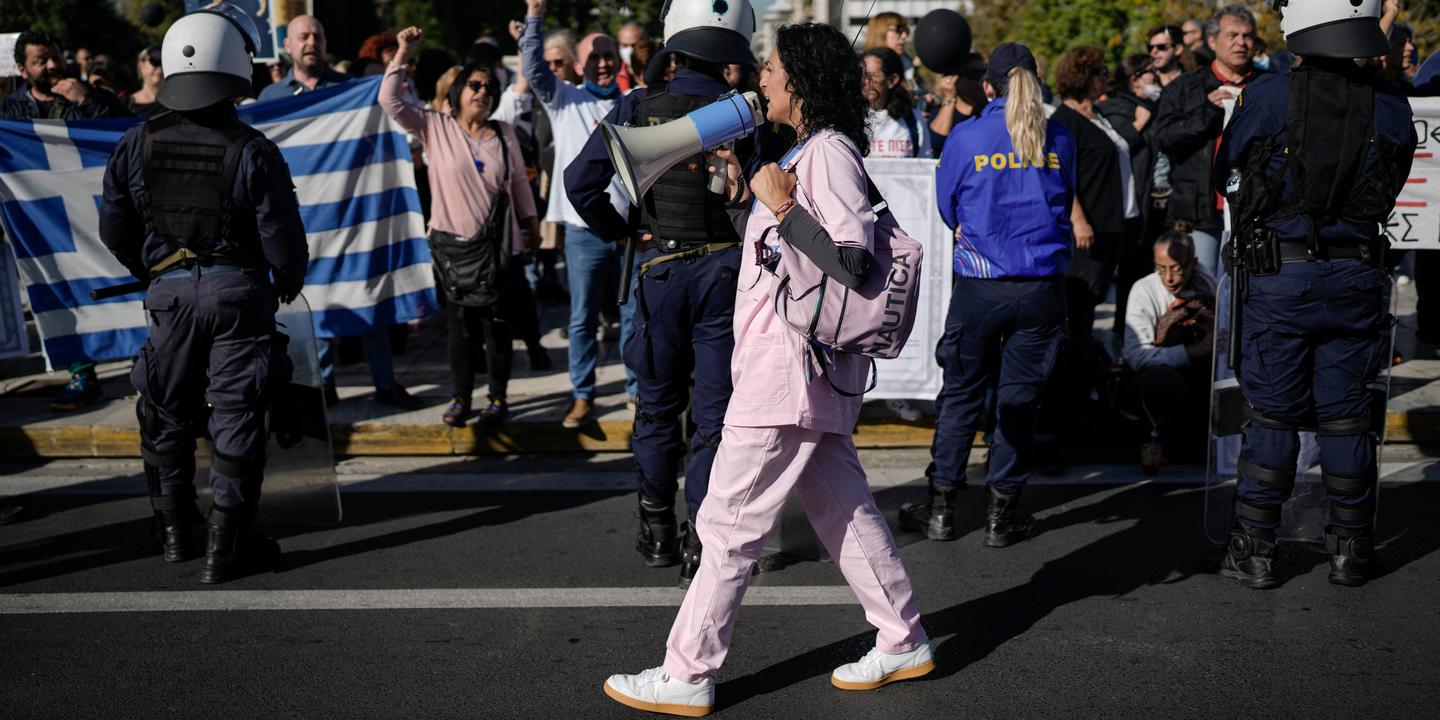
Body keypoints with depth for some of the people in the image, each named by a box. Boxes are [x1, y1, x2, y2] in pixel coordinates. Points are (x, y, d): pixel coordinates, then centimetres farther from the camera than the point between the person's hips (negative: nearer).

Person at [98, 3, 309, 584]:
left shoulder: (136, 145, -2)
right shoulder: (253, 151, -13)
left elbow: (114, 230, 6)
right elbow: (282, 237, -11)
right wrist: (289, 284, 10)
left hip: (169, 291, 3)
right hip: (239, 293, -3)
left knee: (167, 412, 18)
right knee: (236, 417, 5)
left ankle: (174, 530, 29)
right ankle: (227, 547, 9)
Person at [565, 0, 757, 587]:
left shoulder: (638, 108, -4)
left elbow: (581, 180, -7)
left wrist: (616, 232, 8)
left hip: (662, 268, 1)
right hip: (726, 269, -1)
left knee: (658, 405, 16)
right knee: (714, 411, 5)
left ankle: (657, 532, 24)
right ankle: (701, 543, 5)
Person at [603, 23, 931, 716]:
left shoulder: (829, 152, -13)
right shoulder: (804, 151, 18)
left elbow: (854, 263, -22)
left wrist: (784, 208, -25)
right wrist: (741, 190, 12)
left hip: (791, 366, -10)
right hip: (791, 365, 10)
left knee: (730, 522, -5)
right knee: (842, 507, 15)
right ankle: (902, 642, 24)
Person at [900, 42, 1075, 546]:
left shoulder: (967, 137, -3)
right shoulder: (1059, 139, 2)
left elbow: (947, 208, 8)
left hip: (979, 288, -1)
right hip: (1043, 286, 2)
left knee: (961, 394, 9)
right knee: (1019, 398, 8)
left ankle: (941, 508, 15)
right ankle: (1002, 514, 15)